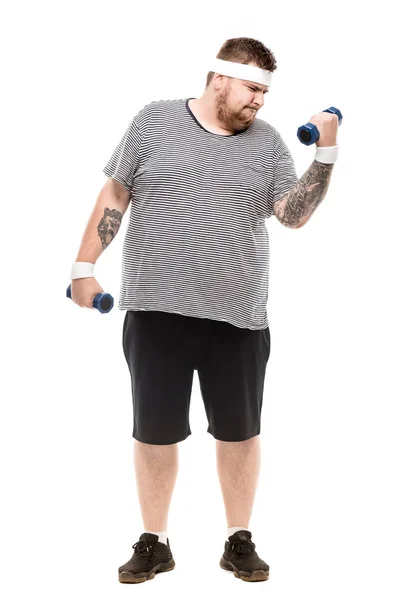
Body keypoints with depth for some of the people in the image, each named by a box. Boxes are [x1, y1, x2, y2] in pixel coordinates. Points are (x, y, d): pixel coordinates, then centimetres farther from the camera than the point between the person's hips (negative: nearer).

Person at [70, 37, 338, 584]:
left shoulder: (268, 141, 4)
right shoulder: (154, 121, 1)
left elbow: (295, 215, -3)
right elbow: (115, 197, 5)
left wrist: (326, 155, -13)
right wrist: (84, 266, 2)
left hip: (239, 317, 1)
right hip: (156, 311, -1)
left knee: (240, 432, 9)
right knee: (154, 433, 7)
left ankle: (239, 541, 25)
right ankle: (154, 543, 22)